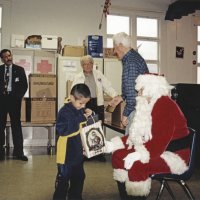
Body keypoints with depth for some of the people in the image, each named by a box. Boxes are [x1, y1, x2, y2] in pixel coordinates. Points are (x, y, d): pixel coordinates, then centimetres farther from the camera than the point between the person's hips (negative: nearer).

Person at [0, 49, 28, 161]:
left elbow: (25, 85, 4)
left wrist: (19, 96, -6)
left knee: (16, 125, 2)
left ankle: (18, 152, 5)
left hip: (14, 99, -1)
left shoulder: (19, 70, 6)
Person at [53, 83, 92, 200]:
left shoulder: (82, 111, 5)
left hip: (79, 152, 8)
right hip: (67, 153, -8)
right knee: (63, 180, 4)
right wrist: (81, 119, -28)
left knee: (79, 178, 21)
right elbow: (62, 130, -30)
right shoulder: (65, 111, -18)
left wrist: (90, 116, -5)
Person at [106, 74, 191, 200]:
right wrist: (114, 144, 1)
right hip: (155, 149, 10)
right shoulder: (148, 105, 10)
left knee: (137, 166, -31)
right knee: (118, 155, -1)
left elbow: (161, 139, -29)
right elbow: (137, 133, 9)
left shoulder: (165, 104, -20)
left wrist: (139, 155, -33)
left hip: (174, 153, -9)